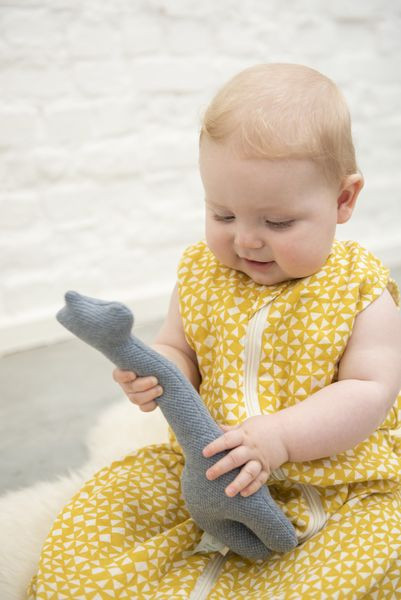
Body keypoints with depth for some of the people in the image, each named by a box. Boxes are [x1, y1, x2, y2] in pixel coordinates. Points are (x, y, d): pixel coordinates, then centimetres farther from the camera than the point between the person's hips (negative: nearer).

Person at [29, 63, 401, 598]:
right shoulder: (201, 273, 0)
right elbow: (179, 349, 11)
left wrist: (279, 436, -29)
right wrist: (158, 374, -14)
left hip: (339, 477, -2)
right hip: (211, 469, 3)